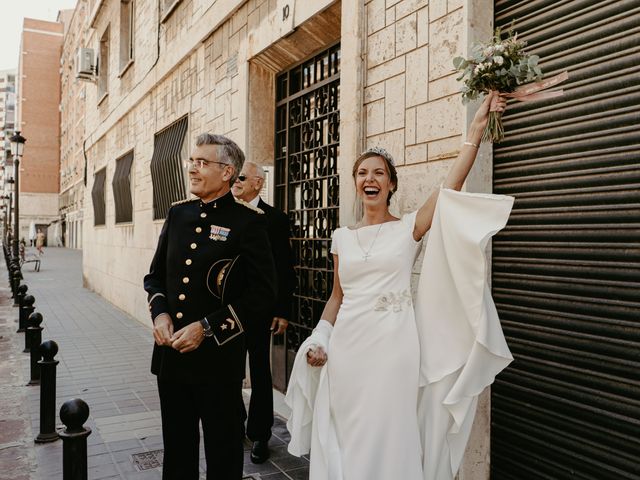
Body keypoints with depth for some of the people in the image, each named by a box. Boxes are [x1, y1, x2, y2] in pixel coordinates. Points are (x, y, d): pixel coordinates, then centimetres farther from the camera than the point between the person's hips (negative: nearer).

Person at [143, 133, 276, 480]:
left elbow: (263, 293, -13)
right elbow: (155, 274, 16)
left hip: (218, 358, -5)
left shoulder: (248, 221, -9)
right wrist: (159, 312, -3)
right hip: (171, 355, 5)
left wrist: (206, 327, -16)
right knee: (177, 450, 20)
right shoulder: (178, 214, 8)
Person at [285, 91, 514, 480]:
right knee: (344, 440, 12)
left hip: (393, 345, -3)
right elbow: (337, 296, 14)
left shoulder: (410, 227, -1)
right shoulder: (342, 237, 9)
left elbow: (451, 185, -14)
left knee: (387, 439, 5)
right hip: (346, 346, 3)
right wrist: (319, 340, 1)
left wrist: (477, 129, -16)